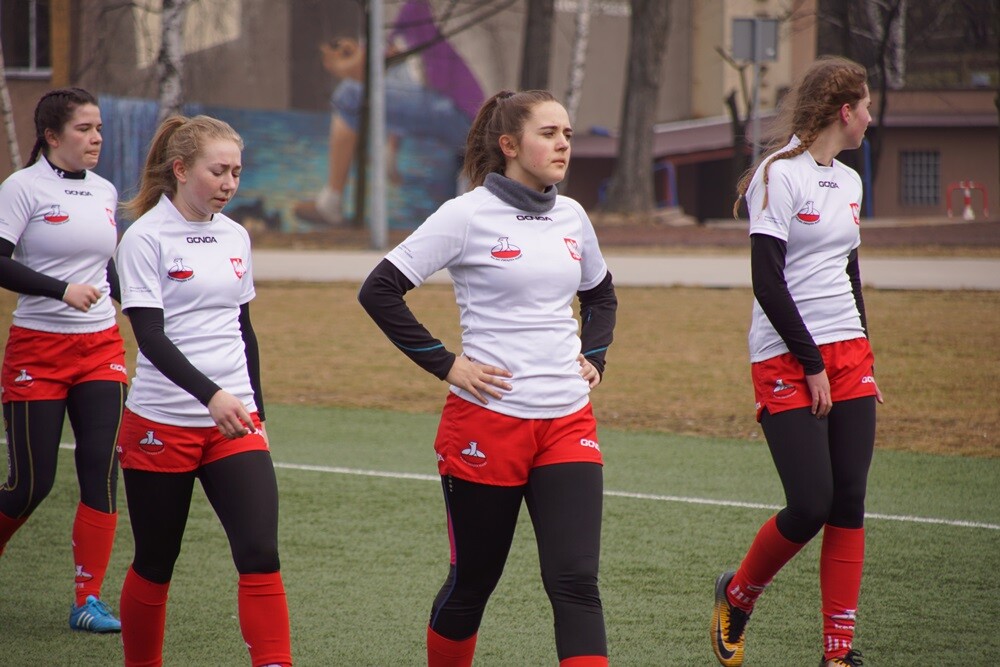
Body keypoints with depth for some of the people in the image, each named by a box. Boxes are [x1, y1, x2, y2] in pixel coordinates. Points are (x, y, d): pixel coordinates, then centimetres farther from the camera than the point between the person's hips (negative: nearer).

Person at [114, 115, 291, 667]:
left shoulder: (235, 237, 9)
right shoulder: (146, 238, -8)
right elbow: (150, 335, -18)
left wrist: (255, 409, 17)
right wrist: (210, 395, -30)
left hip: (234, 423, 4)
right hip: (161, 425, -4)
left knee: (260, 554, -11)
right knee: (155, 565, 7)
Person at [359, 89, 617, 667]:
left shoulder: (572, 217, 9)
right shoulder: (468, 215, -8)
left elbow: (601, 294, 29)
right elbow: (380, 292, -9)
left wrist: (594, 357, 13)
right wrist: (446, 364, -10)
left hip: (568, 422, 4)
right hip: (489, 420, -4)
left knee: (576, 582, -8)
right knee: (472, 582, 9)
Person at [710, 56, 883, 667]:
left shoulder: (849, 181, 14)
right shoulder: (781, 175, -10)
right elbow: (767, 282, -14)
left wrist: (863, 356, 17)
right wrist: (812, 363, -13)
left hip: (847, 355, 7)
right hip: (788, 361, -7)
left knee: (849, 505, 1)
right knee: (810, 506, -12)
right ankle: (737, 595, 15)